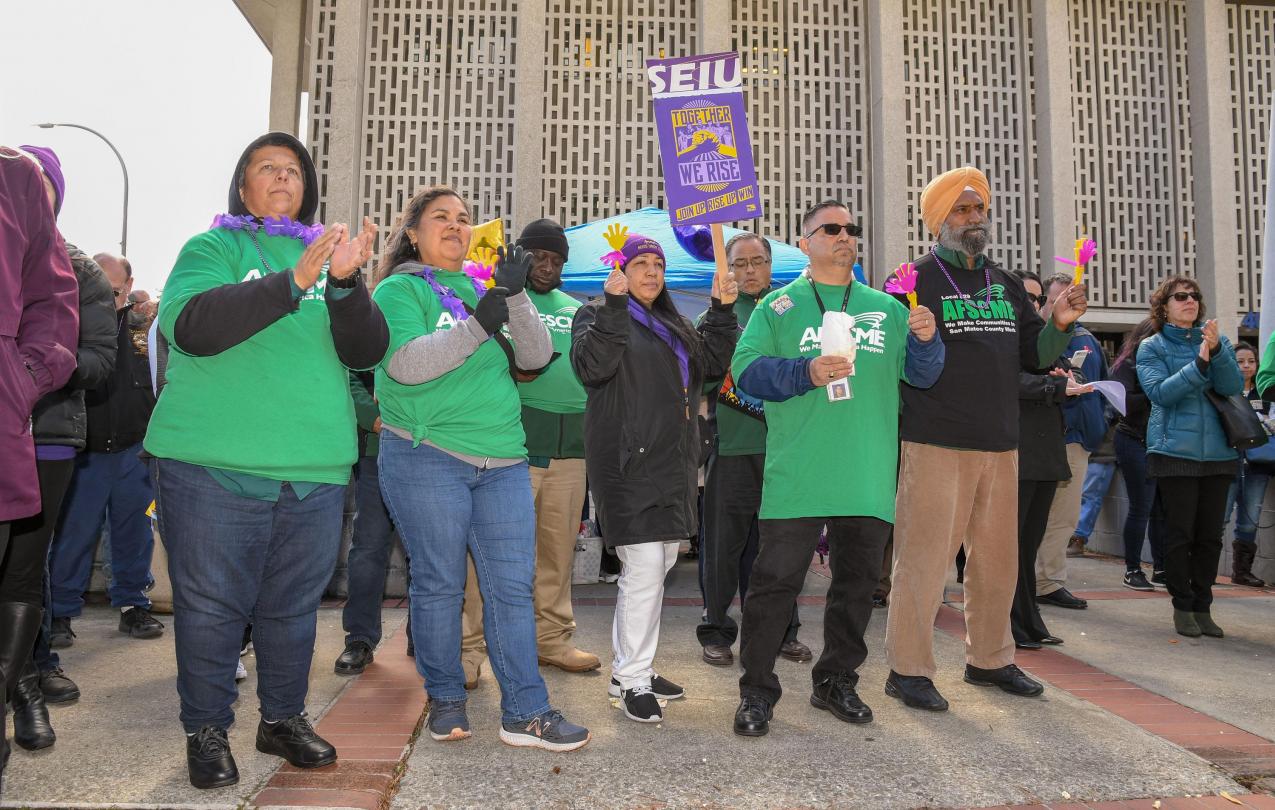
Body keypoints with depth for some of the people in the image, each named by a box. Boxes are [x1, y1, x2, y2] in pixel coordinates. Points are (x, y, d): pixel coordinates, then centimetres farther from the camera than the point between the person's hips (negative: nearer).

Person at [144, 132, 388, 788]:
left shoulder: (328, 255, 14)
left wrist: (346, 283, -17)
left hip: (315, 469, 4)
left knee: (294, 606, 13)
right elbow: (191, 325, -15)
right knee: (211, 604, 5)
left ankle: (283, 717, 30)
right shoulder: (213, 248, 5)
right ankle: (206, 730, 22)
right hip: (214, 464, -3)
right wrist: (293, 281, -24)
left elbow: (367, 352, 2)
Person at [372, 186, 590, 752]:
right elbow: (406, 363, -14)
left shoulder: (483, 290, 17)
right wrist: (477, 326, -19)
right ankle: (445, 699, 21)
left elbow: (536, 356, 7)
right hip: (426, 457, -4)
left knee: (512, 586, 2)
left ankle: (525, 712, 8)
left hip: (503, 461, 5)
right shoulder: (399, 290, 3)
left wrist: (516, 296, -7)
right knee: (440, 584, 3)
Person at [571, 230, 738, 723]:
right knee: (644, 564, -13)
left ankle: (629, 667, 23)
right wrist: (614, 306, -23)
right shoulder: (598, 315, 0)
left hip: (673, 461, 8)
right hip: (628, 459, -8)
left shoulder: (675, 325, 22)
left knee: (660, 562, 11)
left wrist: (722, 310, 3)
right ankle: (633, 680, 0)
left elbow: (713, 364, 13)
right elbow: (592, 367, -18)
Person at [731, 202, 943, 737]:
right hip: (795, 477, -4)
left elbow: (920, 376, 14)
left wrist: (925, 341, -7)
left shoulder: (886, 308, 16)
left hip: (868, 477, 4)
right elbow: (746, 369, -5)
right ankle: (757, 691, 9)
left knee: (856, 581, 12)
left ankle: (836, 682, 29)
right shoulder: (779, 306, 6)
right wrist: (807, 372, -19)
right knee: (775, 579, -3)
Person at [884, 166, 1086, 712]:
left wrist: (1058, 324, 1)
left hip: (1000, 444, 7)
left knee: (997, 557, 15)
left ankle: (989, 658, 31)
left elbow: (1032, 356, 17)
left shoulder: (1007, 286, 16)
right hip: (936, 442, -7)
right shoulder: (917, 281, -3)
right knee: (924, 554, -4)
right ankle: (908, 668, 8)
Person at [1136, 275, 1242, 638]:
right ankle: (1182, 606, 11)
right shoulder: (1151, 347, 1)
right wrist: (1199, 363, -23)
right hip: (1175, 452, -3)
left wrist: (1216, 351, -19)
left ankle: (1202, 606, 19)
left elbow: (1234, 386, -4)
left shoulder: (1217, 341, 10)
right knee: (1179, 534, -1)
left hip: (1218, 452, 3)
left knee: (1210, 535, 7)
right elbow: (1159, 392, -13)